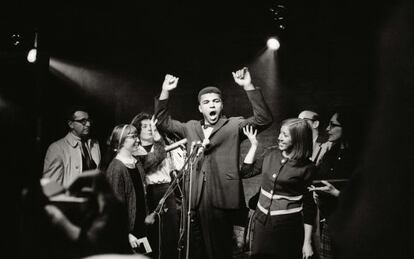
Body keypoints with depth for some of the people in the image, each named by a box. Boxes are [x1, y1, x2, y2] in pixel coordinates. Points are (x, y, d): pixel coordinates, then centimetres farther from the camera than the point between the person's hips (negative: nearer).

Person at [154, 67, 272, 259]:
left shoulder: (234, 125, 3)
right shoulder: (190, 127, 15)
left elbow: (264, 119, -9)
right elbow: (162, 121, 17)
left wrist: (248, 86, -17)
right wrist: (165, 92, 5)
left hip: (221, 200, -3)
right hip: (194, 200, 4)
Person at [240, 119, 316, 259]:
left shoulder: (306, 167, -12)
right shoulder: (270, 153, 2)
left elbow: (309, 206, -8)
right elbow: (246, 172, 7)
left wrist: (307, 242, -7)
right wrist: (254, 145, 1)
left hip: (288, 227, -4)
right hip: (262, 222, 4)